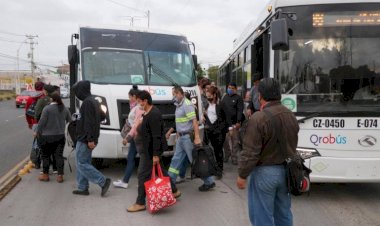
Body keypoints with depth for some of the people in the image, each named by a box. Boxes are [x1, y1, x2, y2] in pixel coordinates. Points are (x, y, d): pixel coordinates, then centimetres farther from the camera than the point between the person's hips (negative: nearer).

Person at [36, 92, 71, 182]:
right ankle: (60, 176, 5)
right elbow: (69, 121, 12)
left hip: (47, 136, -4)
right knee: (59, 155, 6)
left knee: (46, 156, 10)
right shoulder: (64, 109, 4)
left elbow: (42, 122, -12)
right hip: (60, 136, 4)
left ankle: (45, 175, 18)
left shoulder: (47, 108, -12)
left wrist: (38, 132, 0)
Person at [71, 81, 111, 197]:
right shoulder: (94, 101, 14)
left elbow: (89, 122, -23)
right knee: (83, 163, 14)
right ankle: (83, 188, 19)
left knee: (82, 163, -5)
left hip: (85, 139, -10)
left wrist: (90, 139, -24)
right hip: (86, 139, 10)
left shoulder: (87, 102, -16)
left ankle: (103, 181, -4)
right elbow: (100, 117, 22)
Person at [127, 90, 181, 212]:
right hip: (148, 149, 10)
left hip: (151, 150, -10)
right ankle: (174, 191, 32)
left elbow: (157, 136, -24)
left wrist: (155, 154, -24)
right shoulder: (148, 113, 11)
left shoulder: (153, 114, -21)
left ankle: (140, 203, 7)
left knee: (142, 174, -3)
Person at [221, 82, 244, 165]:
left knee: (235, 141, 1)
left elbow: (240, 111, -9)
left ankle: (234, 157, 9)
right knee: (225, 140, 7)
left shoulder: (238, 98, 0)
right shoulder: (225, 97, 16)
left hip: (234, 123, -4)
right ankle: (226, 155, 22)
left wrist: (238, 122, -19)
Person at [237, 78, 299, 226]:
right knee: (283, 213, 20)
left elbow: (250, 152, -21)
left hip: (265, 172, -7)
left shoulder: (259, 118, -22)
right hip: (285, 170, 8)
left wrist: (242, 175, -10)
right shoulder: (291, 116, 3)